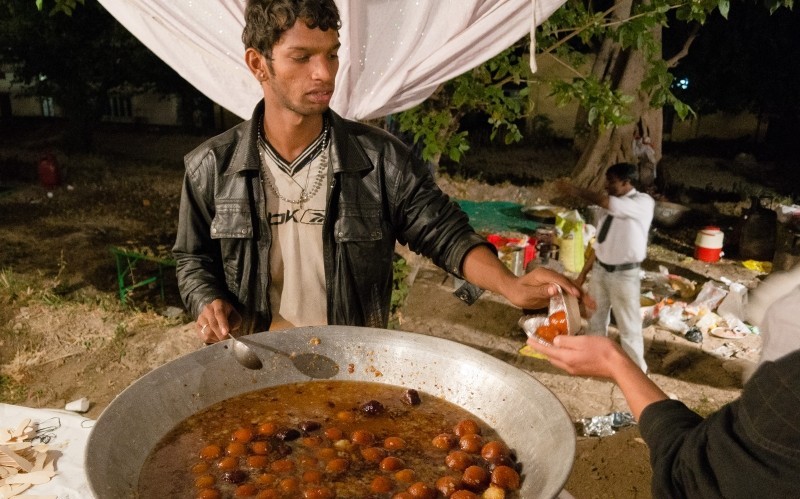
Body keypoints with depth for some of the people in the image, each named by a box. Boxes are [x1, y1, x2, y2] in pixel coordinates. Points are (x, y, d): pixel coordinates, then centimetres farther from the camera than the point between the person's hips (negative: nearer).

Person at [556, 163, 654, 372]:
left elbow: (605, 202, -33)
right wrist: (583, 272, 11)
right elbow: (599, 241, 10)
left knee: (628, 325, 7)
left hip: (624, 275, -7)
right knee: (596, 317, 21)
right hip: (600, 269, 7)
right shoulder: (610, 205, 3)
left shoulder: (644, 202, -18)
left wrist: (576, 190, -23)